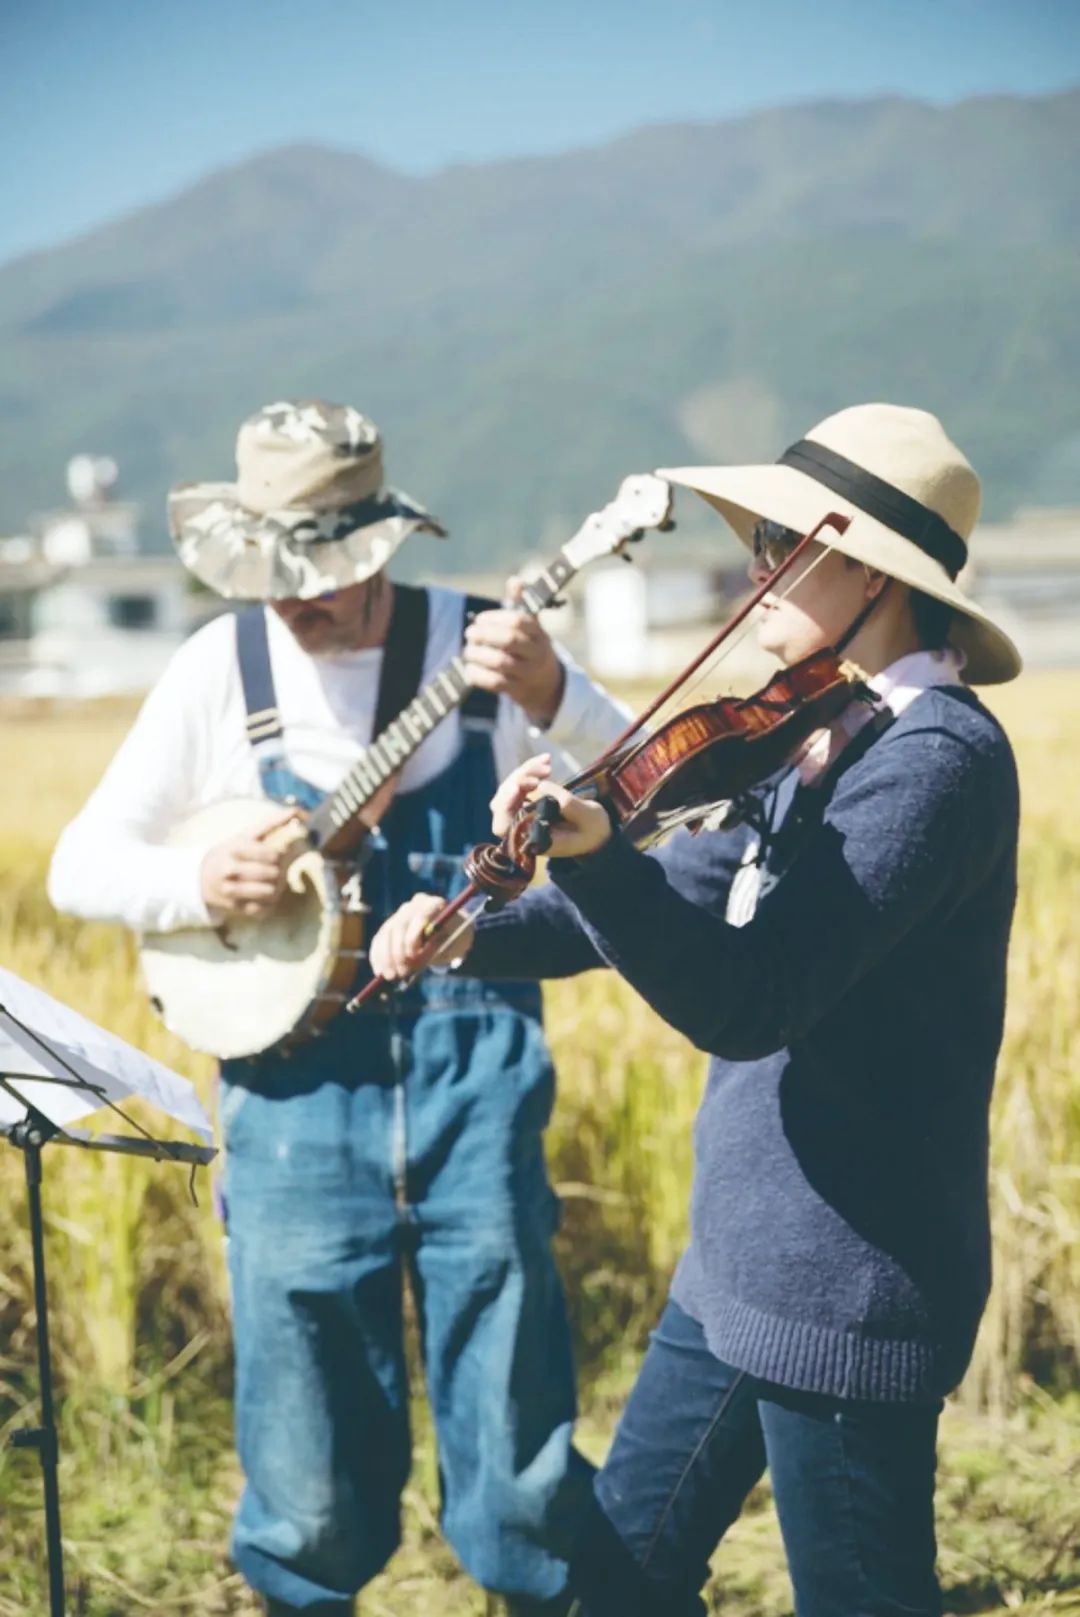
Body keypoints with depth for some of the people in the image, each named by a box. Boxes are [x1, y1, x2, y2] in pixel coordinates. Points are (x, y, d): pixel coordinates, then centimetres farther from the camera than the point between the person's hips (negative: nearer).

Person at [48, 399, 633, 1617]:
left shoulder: (484, 648, -1)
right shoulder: (221, 667, 3)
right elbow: (79, 864, 8)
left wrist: (552, 701, -24)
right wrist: (198, 883, -13)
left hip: (474, 1082, -1)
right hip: (298, 1094, 1)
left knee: (518, 1455, 2)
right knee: (309, 1487, 6)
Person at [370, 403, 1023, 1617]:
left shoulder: (939, 758, -20)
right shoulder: (830, 739, 9)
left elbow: (747, 999, -28)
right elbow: (689, 898, 13)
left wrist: (594, 854, -41)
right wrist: (477, 932, 0)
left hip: (841, 1286, -9)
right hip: (740, 1261, 9)